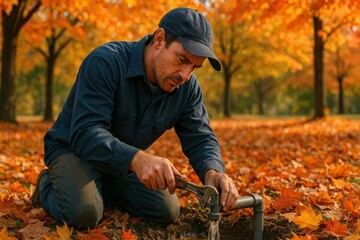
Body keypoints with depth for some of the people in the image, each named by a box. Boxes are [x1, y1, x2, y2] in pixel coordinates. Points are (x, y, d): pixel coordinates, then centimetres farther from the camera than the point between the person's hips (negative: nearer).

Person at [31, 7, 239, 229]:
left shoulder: (188, 87, -12)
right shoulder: (105, 62, -31)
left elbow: (200, 137, -12)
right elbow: (85, 134, -39)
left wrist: (212, 172, -37)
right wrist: (137, 159, -57)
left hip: (125, 160, 6)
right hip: (73, 148, -6)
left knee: (167, 212, -3)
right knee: (84, 213, -31)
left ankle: (104, 191, 19)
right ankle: (48, 186, 5)